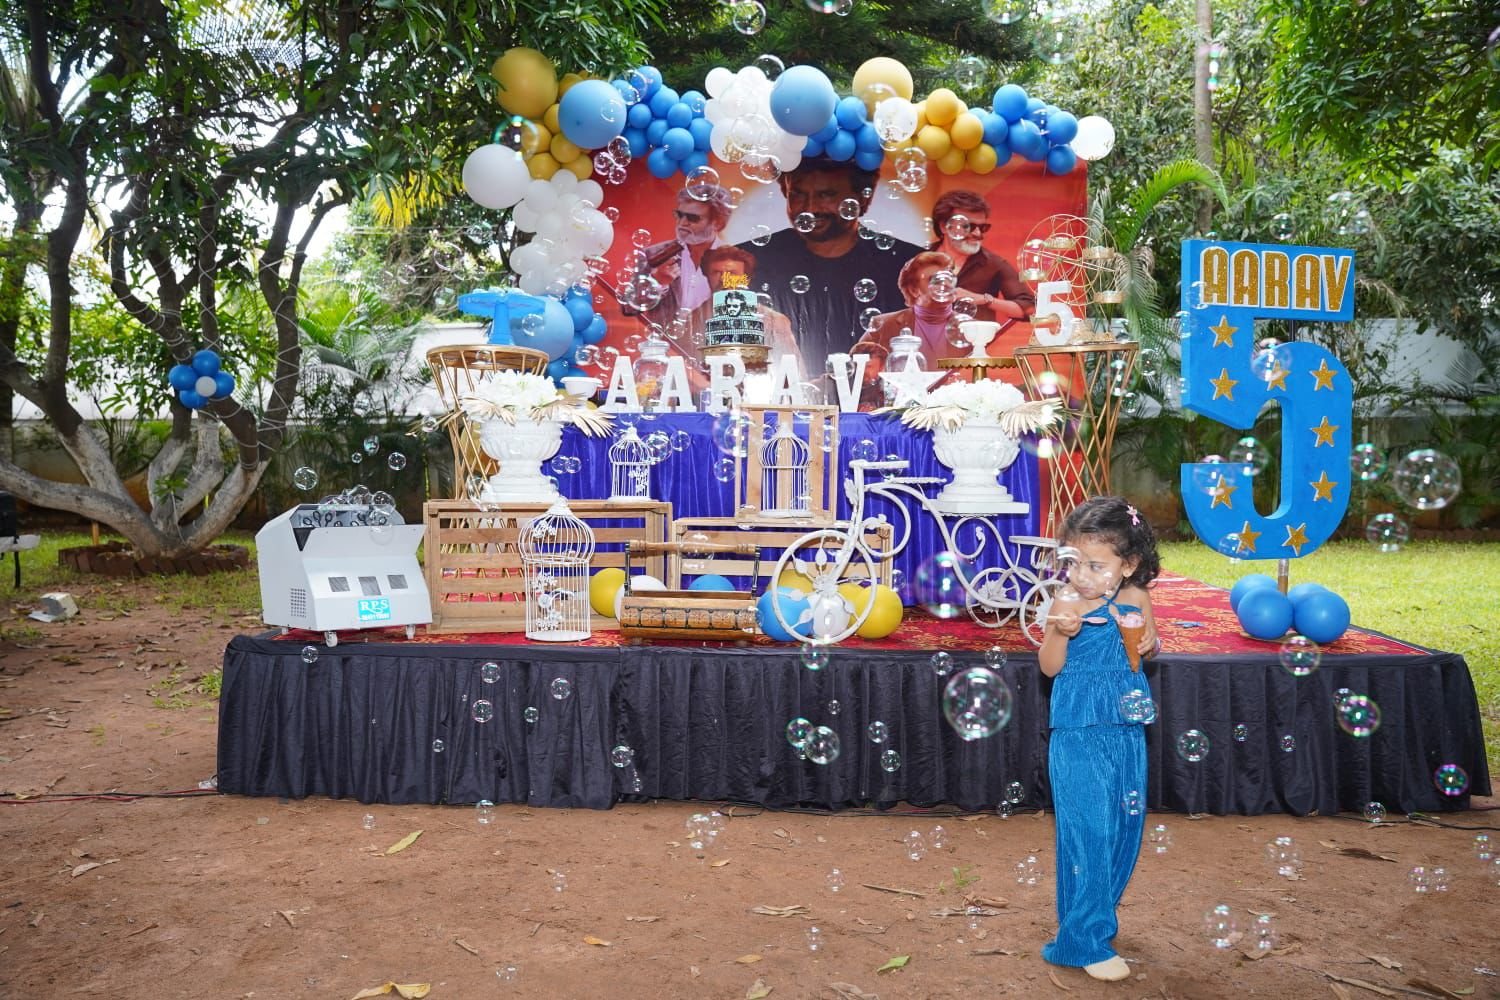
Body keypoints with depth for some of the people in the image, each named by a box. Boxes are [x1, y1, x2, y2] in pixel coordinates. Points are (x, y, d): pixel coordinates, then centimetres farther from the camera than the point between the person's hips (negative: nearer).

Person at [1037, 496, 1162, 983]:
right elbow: (1050, 667, -12)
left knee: (1122, 825, 14)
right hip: (1079, 733, -5)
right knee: (1087, 829, -4)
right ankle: (1084, 941, 7)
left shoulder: (1135, 600, -2)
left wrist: (1148, 642, -9)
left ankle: (1098, 915, 34)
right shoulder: (1066, 603, -12)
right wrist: (1061, 631, -30)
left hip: (1126, 731, 5)